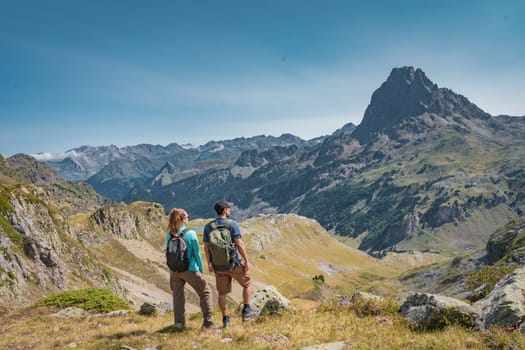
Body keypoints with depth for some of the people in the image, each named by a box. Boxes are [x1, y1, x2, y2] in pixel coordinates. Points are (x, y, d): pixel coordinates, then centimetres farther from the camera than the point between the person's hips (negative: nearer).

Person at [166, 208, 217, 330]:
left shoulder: (169, 235, -1)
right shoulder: (190, 233, -13)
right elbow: (197, 253, -6)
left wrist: (171, 271, 17)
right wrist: (201, 270, 6)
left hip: (174, 271, 4)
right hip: (190, 270, -4)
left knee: (177, 296, 17)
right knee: (205, 292, 10)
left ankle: (179, 323, 15)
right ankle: (208, 322, 9)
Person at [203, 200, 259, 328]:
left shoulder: (208, 226, 1)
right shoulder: (232, 224, -12)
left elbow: (206, 247, 3)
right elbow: (239, 244, -16)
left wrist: (209, 263, 13)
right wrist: (246, 261, -8)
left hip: (218, 266, 4)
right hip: (234, 264, -4)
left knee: (222, 293, 12)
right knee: (247, 283, 19)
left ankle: (226, 320, 15)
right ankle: (246, 311, 18)